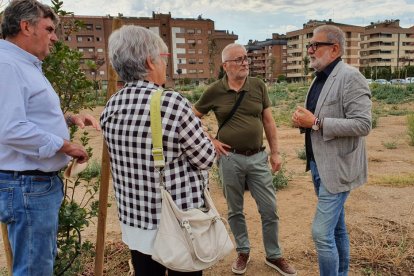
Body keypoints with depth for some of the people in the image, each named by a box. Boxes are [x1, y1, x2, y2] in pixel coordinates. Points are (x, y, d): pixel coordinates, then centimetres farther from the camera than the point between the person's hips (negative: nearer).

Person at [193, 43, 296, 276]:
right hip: (230, 158, -1)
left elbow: (268, 121, 5)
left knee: (269, 209, 7)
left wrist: (275, 152, 4)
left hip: (258, 157, 2)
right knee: (235, 210, 13)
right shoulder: (215, 91, -4)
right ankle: (243, 252, 34)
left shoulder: (258, 86, 1)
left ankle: (274, 256, 27)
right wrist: (210, 141, -2)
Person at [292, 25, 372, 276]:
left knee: (322, 232, -8)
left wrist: (316, 122, -23)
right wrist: (303, 120, 0)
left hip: (337, 166, -9)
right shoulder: (319, 78, 12)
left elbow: (363, 124, -22)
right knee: (336, 227, 19)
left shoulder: (350, 77, -14)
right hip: (318, 163, 9)